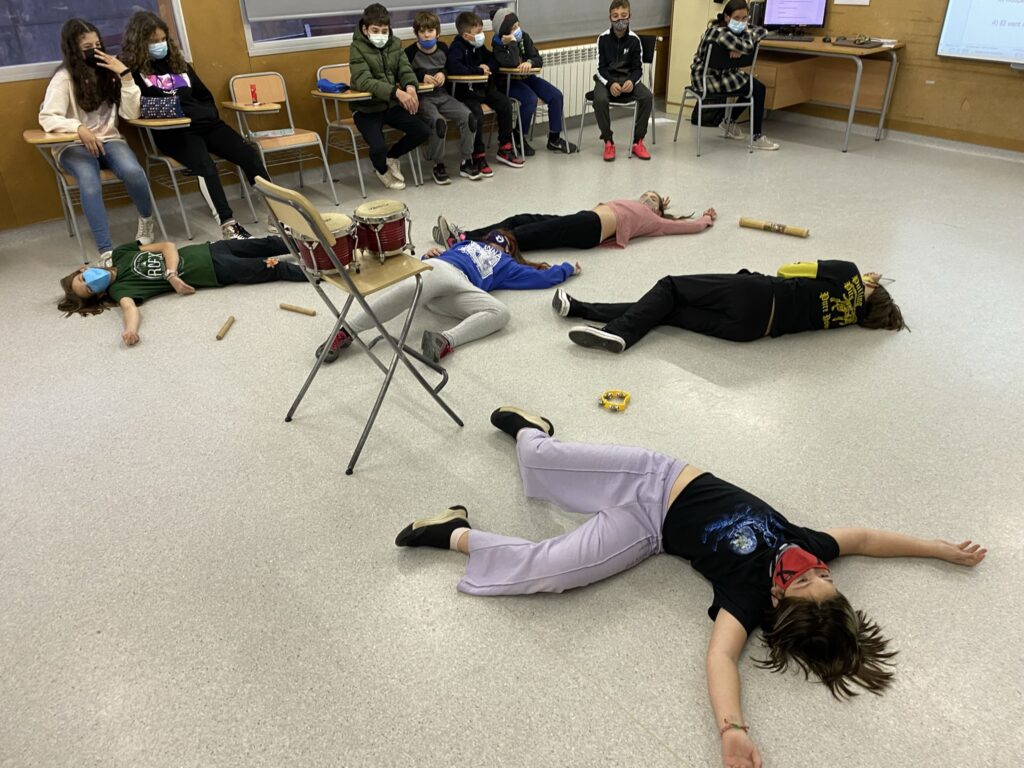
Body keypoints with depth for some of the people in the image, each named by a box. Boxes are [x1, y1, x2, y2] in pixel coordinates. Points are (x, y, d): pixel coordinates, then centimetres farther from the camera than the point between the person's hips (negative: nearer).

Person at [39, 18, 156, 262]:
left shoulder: (109, 71, 7)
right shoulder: (64, 78, -3)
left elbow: (131, 114, -2)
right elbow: (46, 118, -12)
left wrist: (125, 75, -11)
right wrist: (79, 128, -31)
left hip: (108, 140, 3)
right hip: (74, 145, -2)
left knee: (133, 172, -32)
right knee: (89, 182, -36)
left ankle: (146, 219, -2)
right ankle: (106, 251, -38)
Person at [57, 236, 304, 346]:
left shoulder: (119, 253, 5)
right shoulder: (118, 288, -7)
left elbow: (168, 246, -1)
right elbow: (129, 306, -28)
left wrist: (171, 273, -18)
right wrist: (130, 329, -50)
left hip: (206, 251, 4)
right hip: (214, 271, -4)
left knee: (263, 245, 12)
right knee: (271, 271, -7)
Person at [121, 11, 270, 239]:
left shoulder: (176, 61, 22)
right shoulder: (132, 68, 4)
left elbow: (205, 95, 27)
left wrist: (209, 116, 9)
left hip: (205, 123, 6)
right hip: (173, 131, -6)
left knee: (249, 154, -18)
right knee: (207, 167, -34)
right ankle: (229, 225, -36)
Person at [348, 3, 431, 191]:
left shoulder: (395, 43, 3)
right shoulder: (357, 48, -13)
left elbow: (405, 70, -1)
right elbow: (363, 81, -26)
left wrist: (410, 86, -28)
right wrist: (397, 92, -40)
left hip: (391, 104, 5)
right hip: (367, 108, -5)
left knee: (423, 132, -7)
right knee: (378, 147, -26)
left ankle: (392, 156, 20)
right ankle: (382, 170, 13)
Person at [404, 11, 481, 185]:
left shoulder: (443, 48, 8)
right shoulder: (411, 52, -6)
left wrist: (442, 73, 0)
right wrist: (422, 76, -16)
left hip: (442, 95, 5)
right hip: (422, 98, -5)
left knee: (467, 116, -18)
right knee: (439, 122, -33)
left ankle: (467, 162, -7)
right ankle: (438, 166, -15)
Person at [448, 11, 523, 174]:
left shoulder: (479, 46, 9)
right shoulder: (457, 48, -14)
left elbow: (491, 58, 25)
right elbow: (454, 69, -33)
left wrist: (487, 66, -1)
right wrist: (479, 71, -22)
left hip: (483, 87, 7)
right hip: (465, 91, -7)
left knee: (505, 104, -9)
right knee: (477, 115, -31)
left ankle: (505, 149, 2)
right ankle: (478, 156, -16)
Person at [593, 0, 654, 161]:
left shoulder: (634, 39, -2)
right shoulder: (603, 38, -4)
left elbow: (638, 68, -1)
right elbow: (601, 68, -5)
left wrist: (632, 81, -23)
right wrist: (610, 83, -24)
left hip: (628, 79, 1)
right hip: (607, 79, -1)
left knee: (647, 96, -26)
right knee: (600, 99, -35)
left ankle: (637, 142, -12)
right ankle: (608, 142, -17)